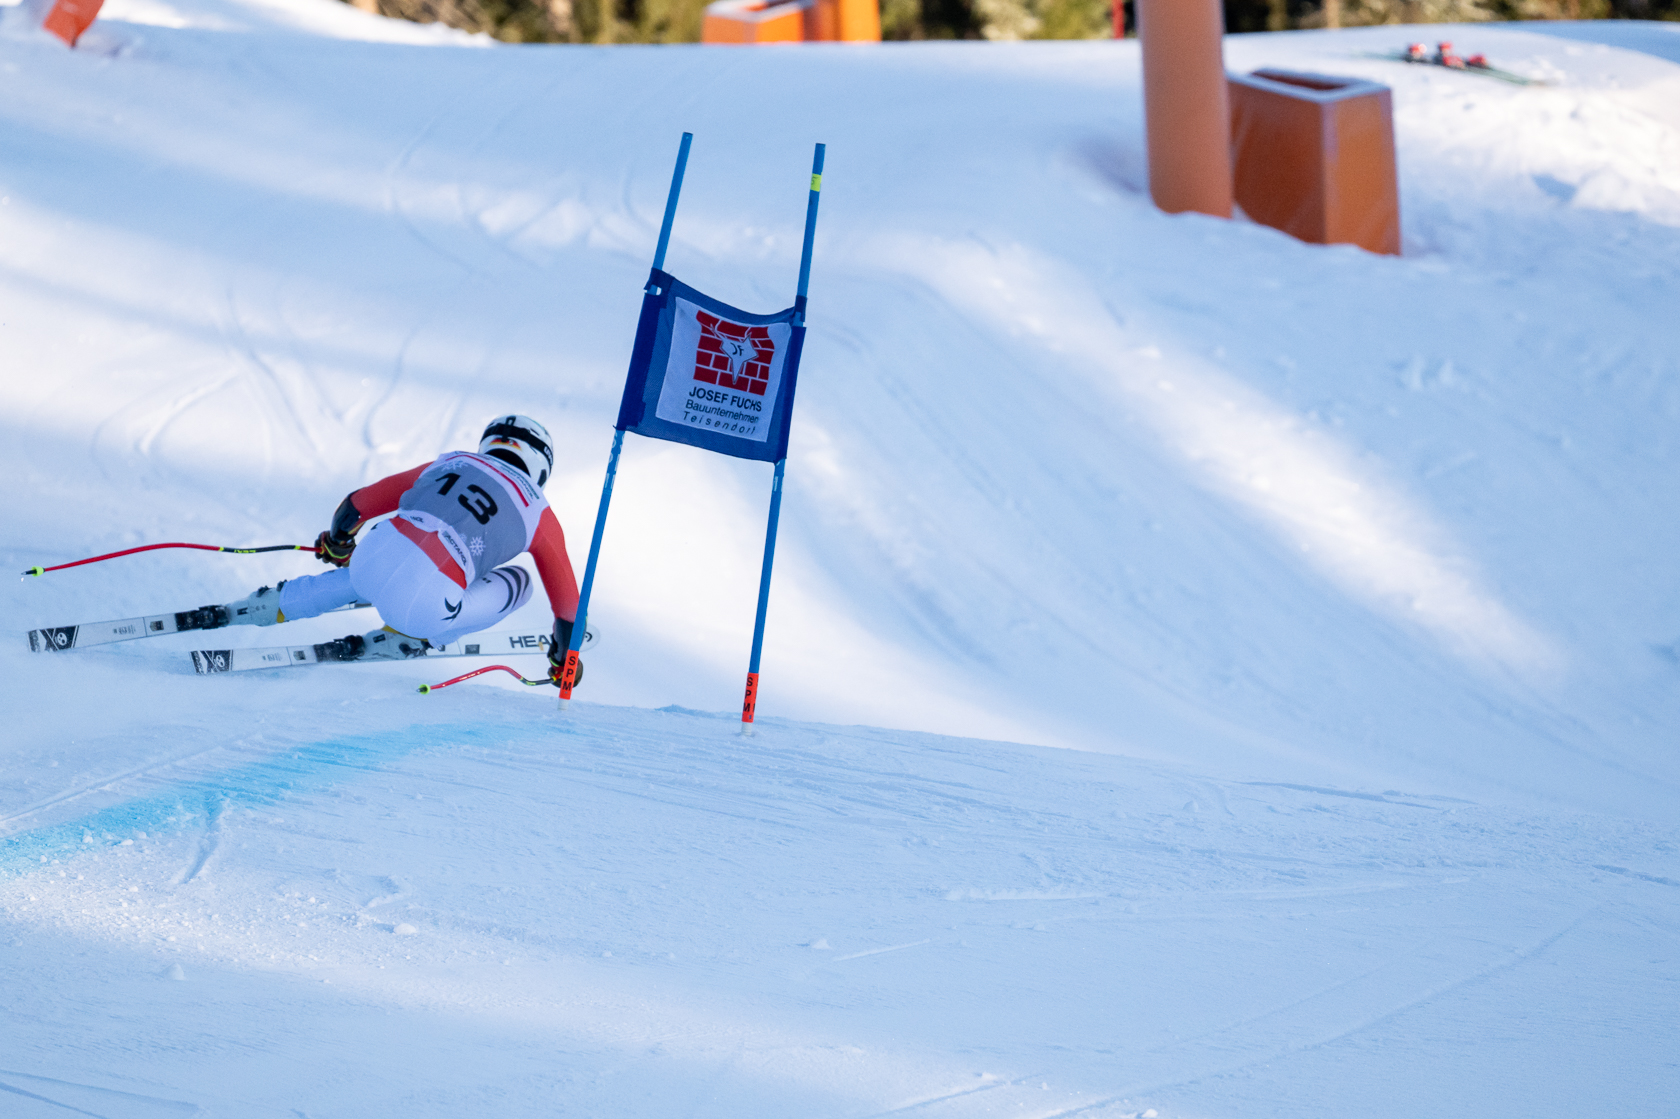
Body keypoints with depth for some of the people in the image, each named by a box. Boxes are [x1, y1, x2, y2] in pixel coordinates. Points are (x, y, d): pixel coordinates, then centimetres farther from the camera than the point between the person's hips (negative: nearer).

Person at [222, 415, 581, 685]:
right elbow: (566, 598, 23)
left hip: (370, 559, 5)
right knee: (517, 580, 19)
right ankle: (392, 643, 12)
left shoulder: (448, 463, 25)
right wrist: (563, 659, 42)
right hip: (424, 604, -5)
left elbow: (356, 505, 30)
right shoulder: (538, 512, 16)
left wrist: (336, 543, 52)